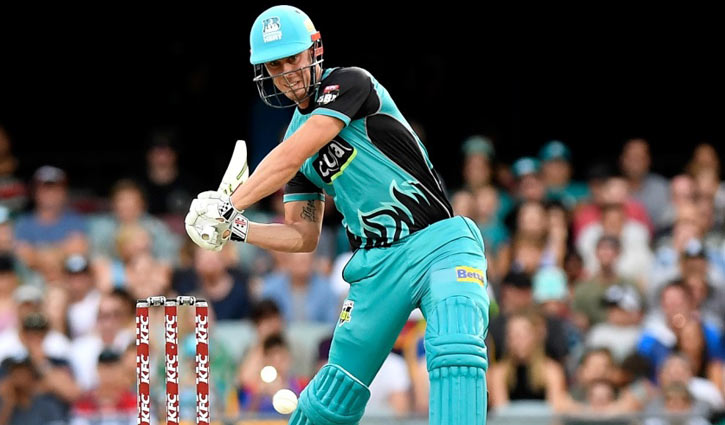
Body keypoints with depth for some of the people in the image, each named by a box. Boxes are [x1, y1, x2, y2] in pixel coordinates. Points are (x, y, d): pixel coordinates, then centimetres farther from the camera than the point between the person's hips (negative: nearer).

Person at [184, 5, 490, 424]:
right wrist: (237, 230, 2)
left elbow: (290, 158, -19)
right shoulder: (296, 135, 14)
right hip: (377, 265, 7)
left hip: (439, 245, -7)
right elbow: (303, 236, 17)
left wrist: (229, 206, -12)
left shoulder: (349, 84, -8)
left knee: (455, 351, -31)